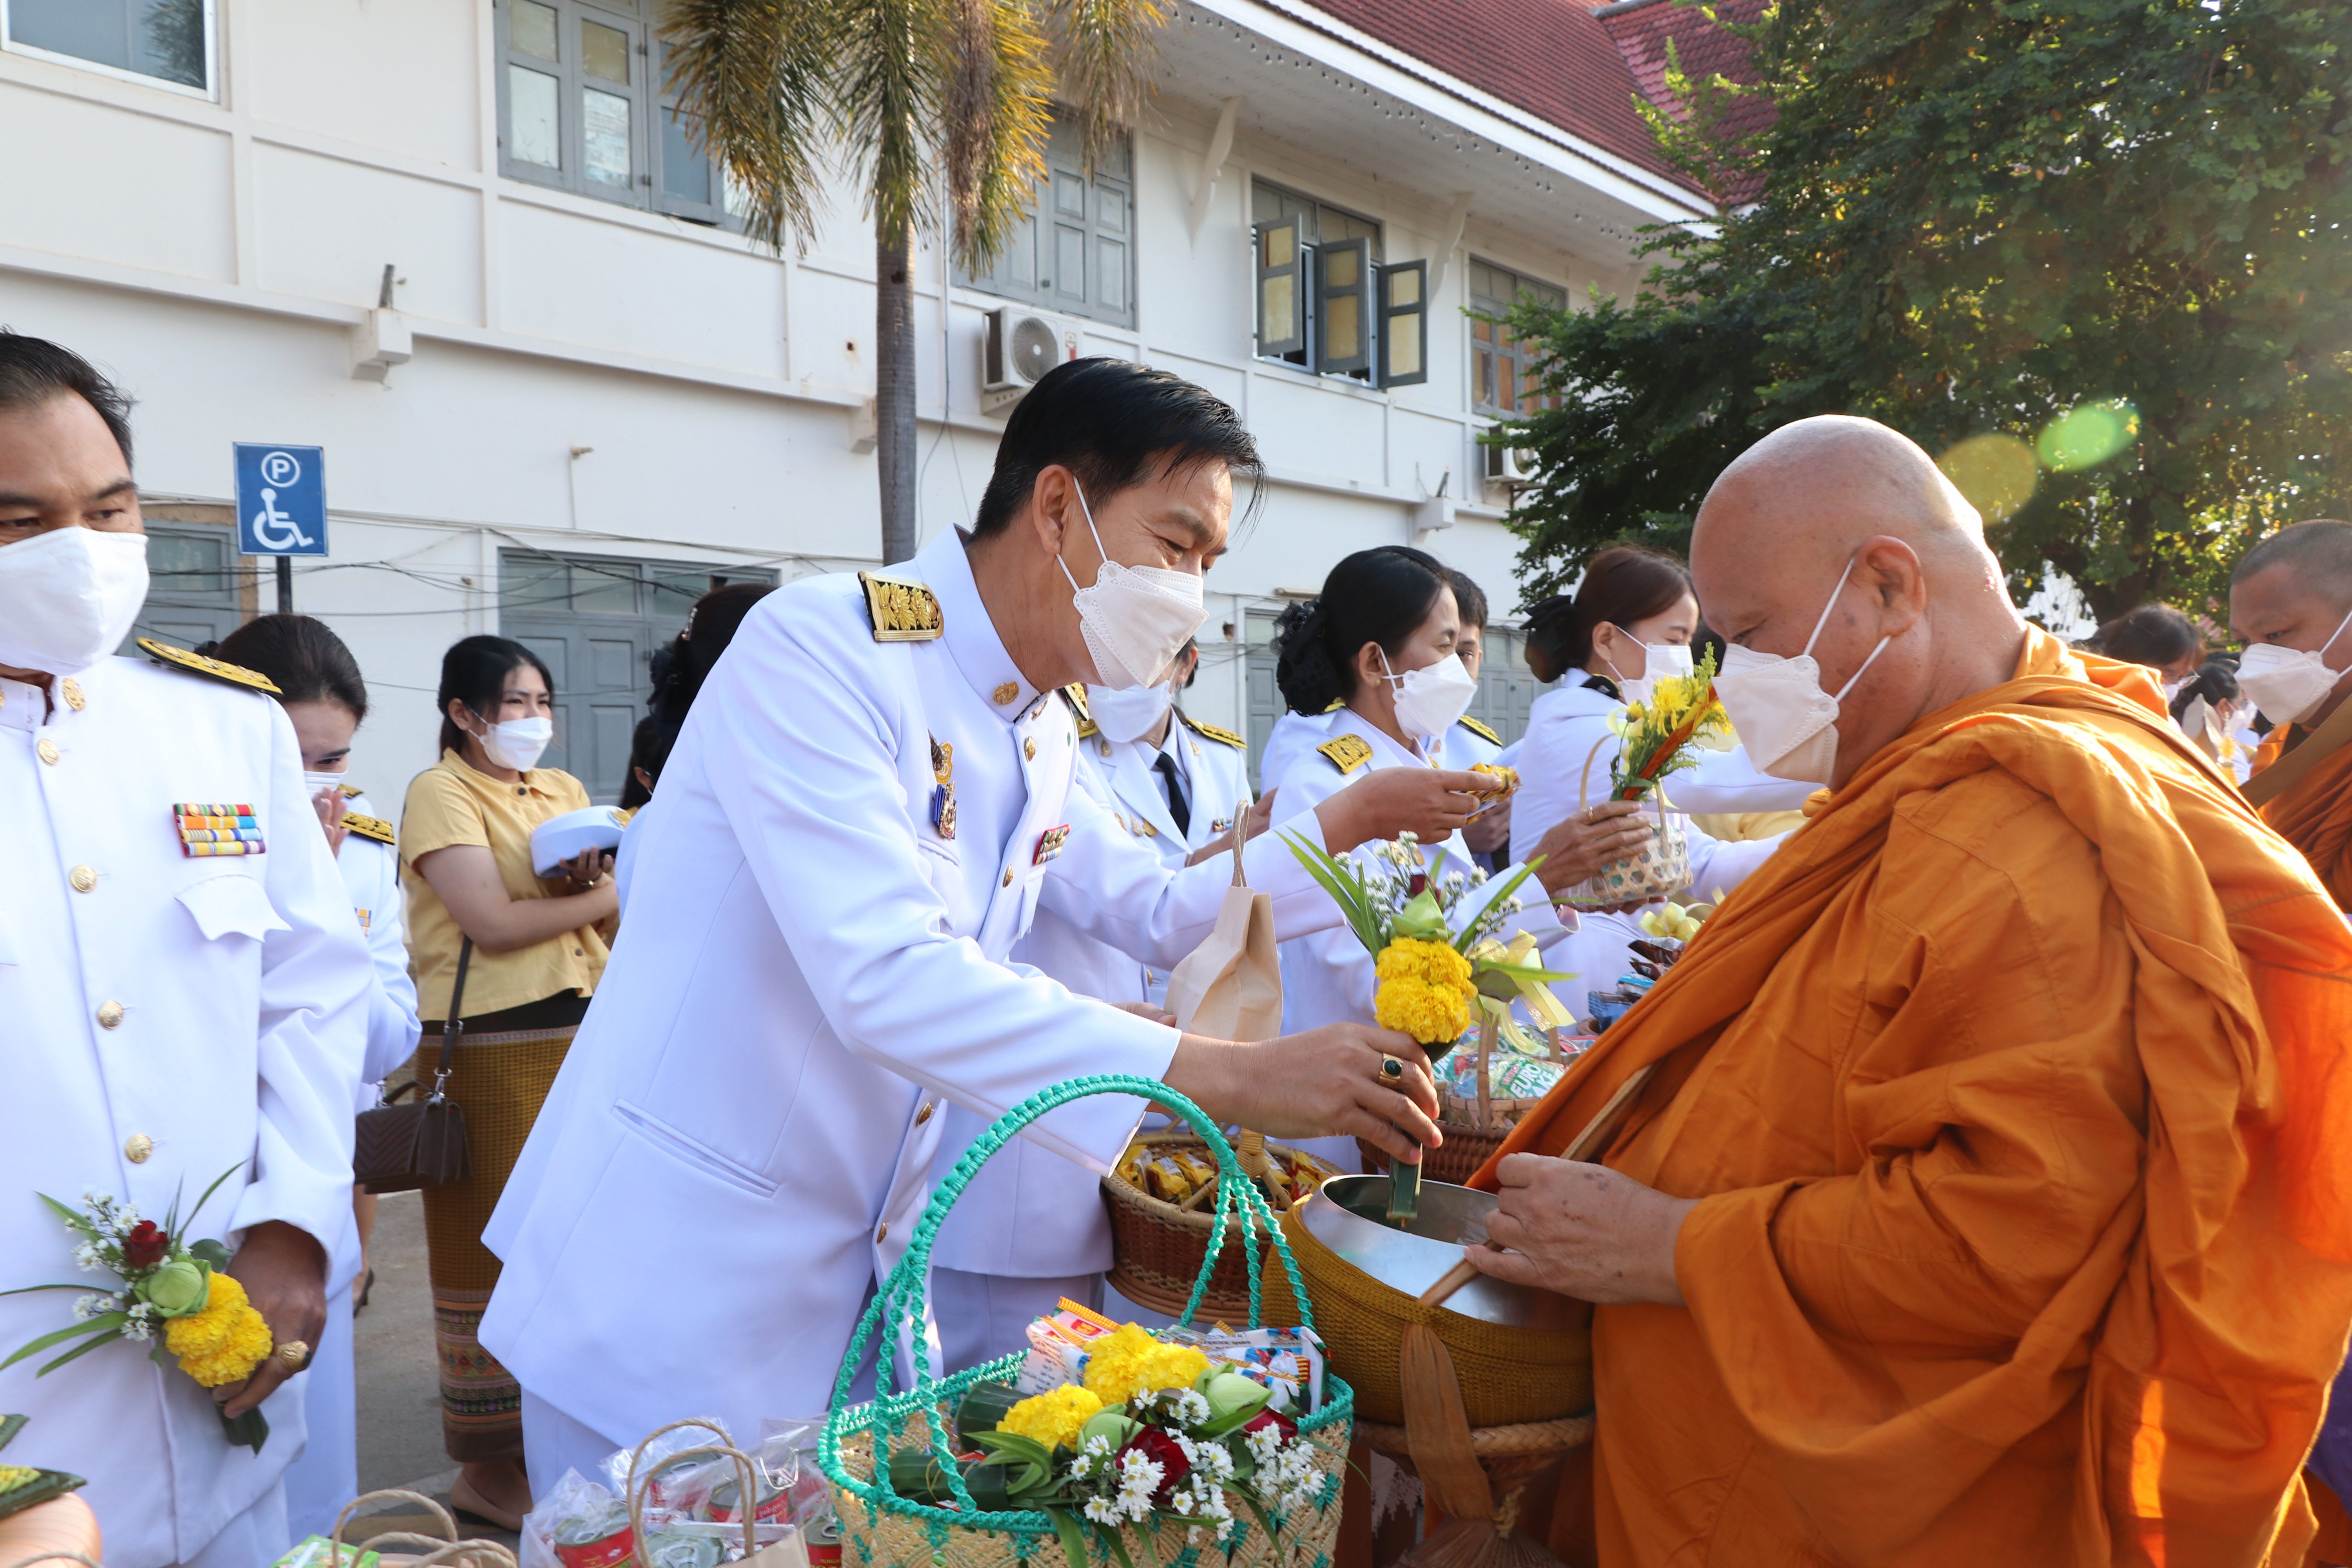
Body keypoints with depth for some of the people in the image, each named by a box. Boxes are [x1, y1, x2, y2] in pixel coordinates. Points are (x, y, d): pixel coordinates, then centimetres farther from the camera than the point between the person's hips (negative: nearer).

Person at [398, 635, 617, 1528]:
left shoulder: (563, 791, 17)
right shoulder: (440, 793, -4)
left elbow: (620, 913, 12)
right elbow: (493, 923, -15)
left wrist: (591, 882, -10)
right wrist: (608, 896, -4)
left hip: (582, 1034, 6)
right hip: (493, 1046, -6)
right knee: (496, 1245, 0)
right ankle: (489, 1469, 13)